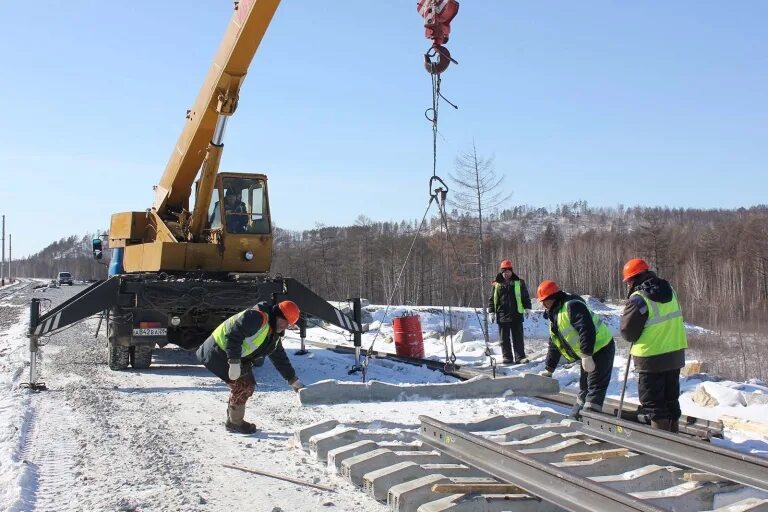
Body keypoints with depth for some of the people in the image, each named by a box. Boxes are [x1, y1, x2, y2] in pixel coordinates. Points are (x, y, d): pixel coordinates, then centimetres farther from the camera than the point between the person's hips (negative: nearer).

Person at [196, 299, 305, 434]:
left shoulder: (274, 336, 9)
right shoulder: (257, 317, -24)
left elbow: (280, 359, 16)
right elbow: (233, 335, -31)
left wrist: (294, 381, 12)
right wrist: (234, 363, -33)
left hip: (236, 357, 10)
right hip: (220, 353, -10)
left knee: (248, 385, 11)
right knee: (243, 385, -11)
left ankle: (232, 420, 24)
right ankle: (235, 422, 4)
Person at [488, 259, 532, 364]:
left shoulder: (519, 283, 4)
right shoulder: (496, 285, 5)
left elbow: (526, 297, 8)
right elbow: (491, 299, 8)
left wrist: (527, 308, -1)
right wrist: (491, 312, 2)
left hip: (516, 315, -1)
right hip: (502, 316, 1)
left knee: (518, 338, 1)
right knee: (504, 339, 5)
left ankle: (520, 357, 3)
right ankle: (507, 357, 11)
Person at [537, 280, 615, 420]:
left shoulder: (572, 306, -19)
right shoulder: (554, 316, 14)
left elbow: (587, 330, -31)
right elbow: (554, 345, 21)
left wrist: (586, 355, -34)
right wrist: (548, 369, 23)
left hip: (601, 348, -11)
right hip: (587, 355, 11)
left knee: (595, 387, -13)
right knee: (584, 386, 17)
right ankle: (577, 416, 26)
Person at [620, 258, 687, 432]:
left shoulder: (638, 299, -20)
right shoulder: (669, 290, 2)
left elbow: (628, 331, -13)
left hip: (651, 358, -7)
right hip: (676, 353, 7)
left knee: (652, 402, 4)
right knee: (671, 398, 18)